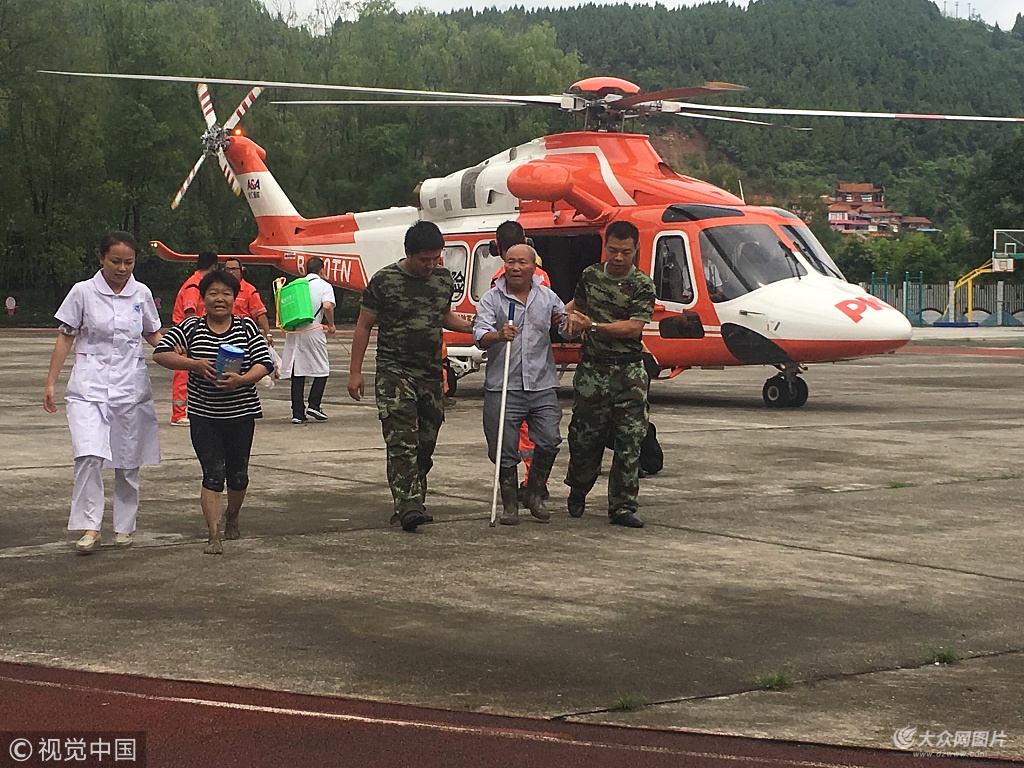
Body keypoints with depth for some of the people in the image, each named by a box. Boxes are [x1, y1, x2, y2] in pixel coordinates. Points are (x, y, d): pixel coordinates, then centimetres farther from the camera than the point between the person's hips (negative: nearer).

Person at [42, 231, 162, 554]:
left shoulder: (141, 293, 6)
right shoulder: (83, 292, -1)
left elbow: (153, 335, 18)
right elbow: (65, 337, 3)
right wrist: (50, 383, 1)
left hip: (131, 385, 2)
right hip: (90, 384, -2)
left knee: (128, 460, 7)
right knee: (89, 454, -19)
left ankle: (124, 526, 21)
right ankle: (89, 527, -12)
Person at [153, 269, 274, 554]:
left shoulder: (247, 327, 1)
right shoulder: (190, 327, -1)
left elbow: (265, 363, -5)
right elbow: (160, 353, -5)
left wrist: (242, 379, -23)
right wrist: (194, 364, -18)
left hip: (241, 414, 2)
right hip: (204, 416, -1)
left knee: (238, 474, 12)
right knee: (213, 474, -9)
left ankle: (232, 517, 40)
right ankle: (214, 535, -9)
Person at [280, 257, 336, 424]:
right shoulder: (324, 286, 3)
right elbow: (327, 305, -14)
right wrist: (331, 324, 0)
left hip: (293, 332, 4)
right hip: (313, 331, -4)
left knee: (297, 372, 6)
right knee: (322, 369, 10)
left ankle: (298, 413, 3)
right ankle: (314, 405, -4)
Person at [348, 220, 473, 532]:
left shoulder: (444, 279, 9)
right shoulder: (385, 280, -6)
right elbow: (364, 326, 0)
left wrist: (472, 327, 5)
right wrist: (355, 372, -3)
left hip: (431, 373, 5)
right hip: (394, 370, -5)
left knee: (426, 443, 7)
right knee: (401, 440, -16)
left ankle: (413, 502, 17)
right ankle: (408, 505, -23)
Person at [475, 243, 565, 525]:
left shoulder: (548, 297, 12)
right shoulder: (491, 299, 3)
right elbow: (480, 336, -12)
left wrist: (561, 323, 5)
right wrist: (499, 336, -31)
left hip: (542, 386, 2)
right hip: (503, 387, -2)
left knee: (549, 441, -5)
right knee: (505, 451, 0)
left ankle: (534, 494, 17)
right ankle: (510, 505, 15)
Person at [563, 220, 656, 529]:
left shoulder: (642, 285, -5)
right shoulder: (590, 275, 7)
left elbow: (634, 327, -15)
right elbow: (577, 303, 27)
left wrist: (593, 325, -20)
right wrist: (572, 316, 4)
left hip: (628, 371, -2)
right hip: (592, 367, 2)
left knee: (629, 439, -4)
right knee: (585, 436, 9)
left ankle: (622, 506, 1)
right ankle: (578, 491, 32)